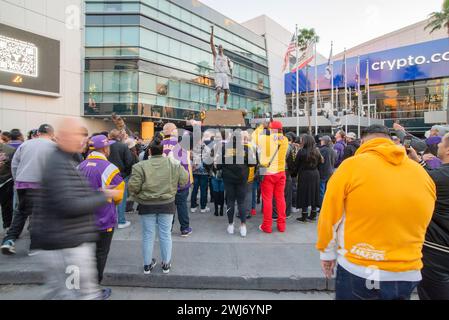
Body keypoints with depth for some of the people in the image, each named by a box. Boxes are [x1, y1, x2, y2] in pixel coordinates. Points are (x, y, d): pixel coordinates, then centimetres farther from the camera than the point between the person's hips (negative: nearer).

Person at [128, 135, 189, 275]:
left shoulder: (141, 166, -13)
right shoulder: (173, 164, -8)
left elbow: (133, 187, -13)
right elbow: (185, 180, 0)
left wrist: (138, 198, 6)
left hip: (146, 205, 0)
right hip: (167, 204, 1)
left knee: (148, 235, 13)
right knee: (165, 234, 13)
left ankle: (147, 265, 27)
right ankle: (166, 264, 27)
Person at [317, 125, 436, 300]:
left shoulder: (352, 165, -13)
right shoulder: (423, 173, 0)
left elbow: (329, 217, -8)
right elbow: (418, 226, 11)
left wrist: (327, 253, 7)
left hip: (357, 272, -3)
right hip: (407, 276, 4)